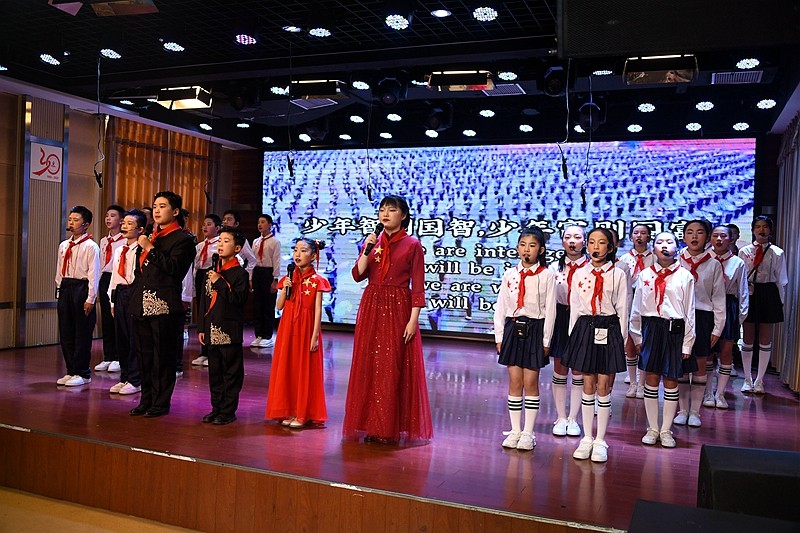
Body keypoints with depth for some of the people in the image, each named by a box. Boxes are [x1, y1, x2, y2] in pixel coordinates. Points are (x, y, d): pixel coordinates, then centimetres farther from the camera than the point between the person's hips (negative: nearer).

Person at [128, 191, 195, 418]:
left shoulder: (182, 239, -6)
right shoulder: (151, 236, 18)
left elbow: (172, 267, -21)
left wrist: (149, 248, -17)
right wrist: (134, 296, 18)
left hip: (164, 305, -8)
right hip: (143, 304, 8)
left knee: (163, 356, 0)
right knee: (144, 355, 14)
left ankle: (161, 403, 11)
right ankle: (146, 400, 25)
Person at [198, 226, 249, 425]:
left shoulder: (240, 274, -7)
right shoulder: (211, 272, 13)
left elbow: (238, 300, -19)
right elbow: (205, 302, 16)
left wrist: (219, 282, -18)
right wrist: (202, 328, 13)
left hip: (230, 332, -7)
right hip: (212, 331, 7)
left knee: (231, 373, 2)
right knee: (214, 371, 14)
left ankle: (228, 411, 10)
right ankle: (216, 408, 25)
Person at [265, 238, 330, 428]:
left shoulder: (316, 281, -6)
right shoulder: (288, 279, 8)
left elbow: (318, 310, -8)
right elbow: (279, 306, 6)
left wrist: (314, 336, -13)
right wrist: (285, 289, -9)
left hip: (306, 329, -5)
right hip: (288, 328, 5)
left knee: (305, 370, 2)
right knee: (286, 368, 8)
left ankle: (302, 414, 11)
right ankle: (289, 411, 19)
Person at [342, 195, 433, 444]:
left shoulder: (412, 245, -3)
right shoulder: (373, 241, 11)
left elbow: (418, 287, -5)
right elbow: (358, 275, 2)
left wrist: (413, 319, -12)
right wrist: (367, 249, -10)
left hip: (398, 309, -5)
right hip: (371, 307, 5)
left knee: (392, 368, -2)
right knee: (368, 365, 6)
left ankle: (389, 428, 7)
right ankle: (371, 424, 17)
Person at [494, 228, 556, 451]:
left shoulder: (546, 276, -3)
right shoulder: (509, 274, 5)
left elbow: (550, 309, -3)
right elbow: (500, 307, 7)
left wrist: (546, 340, -5)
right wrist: (499, 336, 4)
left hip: (535, 330, -2)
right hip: (512, 328, 3)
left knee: (530, 382, 2)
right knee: (514, 382, 6)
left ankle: (528, 432, 12)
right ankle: (515, 430, 15)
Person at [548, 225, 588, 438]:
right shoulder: (555, 267, 4)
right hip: (560, 319, 2)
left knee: (578, 371, 7)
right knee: (559, 369, 7)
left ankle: (573, 418, 18)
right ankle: (561, 418, 19)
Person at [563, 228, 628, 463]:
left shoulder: (618, 275, -1)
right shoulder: (580, 274, 5)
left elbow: (622, 309, 0)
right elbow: (574, 307, 8)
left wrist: (622, 338, -1)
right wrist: (573, 335, 6)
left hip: (609, 330, -2)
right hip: (585, 328, 2)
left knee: (603, 386, 2)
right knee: (588, 385, 8)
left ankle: (600, 441, 13)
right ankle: (587, 438, 18)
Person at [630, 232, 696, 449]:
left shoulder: (685, 276, 0)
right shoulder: (645, 275, 3)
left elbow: (690, 313, 1)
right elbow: (637, 309, 8)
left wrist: (687, 344, -1)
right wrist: (637, 337, 6)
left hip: (674, 330, -1)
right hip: (651, 329, 1)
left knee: (671, 381, 6)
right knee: (651, 379, 6)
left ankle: (666, 430, 18)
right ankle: (652, 429, 19)